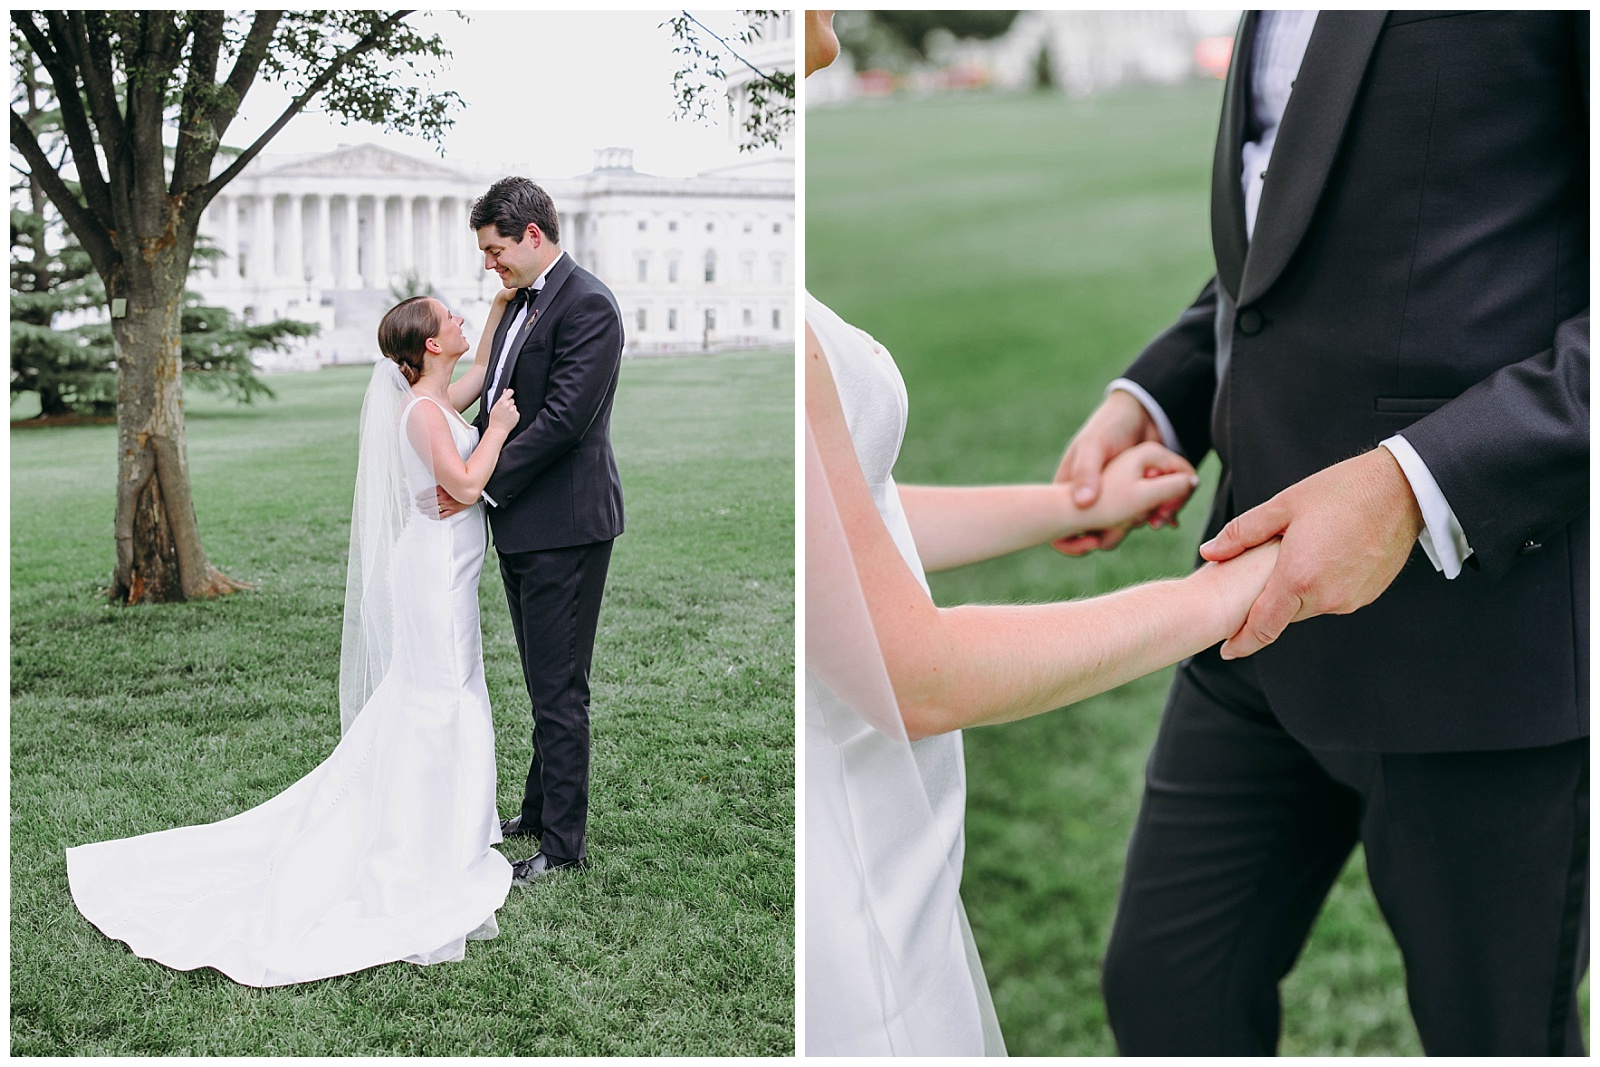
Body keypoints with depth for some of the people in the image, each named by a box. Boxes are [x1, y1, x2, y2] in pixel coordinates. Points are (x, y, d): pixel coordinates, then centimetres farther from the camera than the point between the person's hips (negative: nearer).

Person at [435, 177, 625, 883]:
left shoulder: (587, 304, -15)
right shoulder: (520, 302, 15)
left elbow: (564, 418, -22)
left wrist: (483, 483, -17)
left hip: (563, 528, -9)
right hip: (521, 526, 9)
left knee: (559, 689, -3)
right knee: (544, 683, 19)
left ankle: (563, 843, 6)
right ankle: (539, 811, 31)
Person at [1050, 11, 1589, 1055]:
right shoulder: (1280, 26, 8)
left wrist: (1415, 487, -29)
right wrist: (1151, 403, 3)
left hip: (1485, 602, -7)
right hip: (1277, 581, 8)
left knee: (1492, 1030, 13)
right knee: (1164, 987, 14)